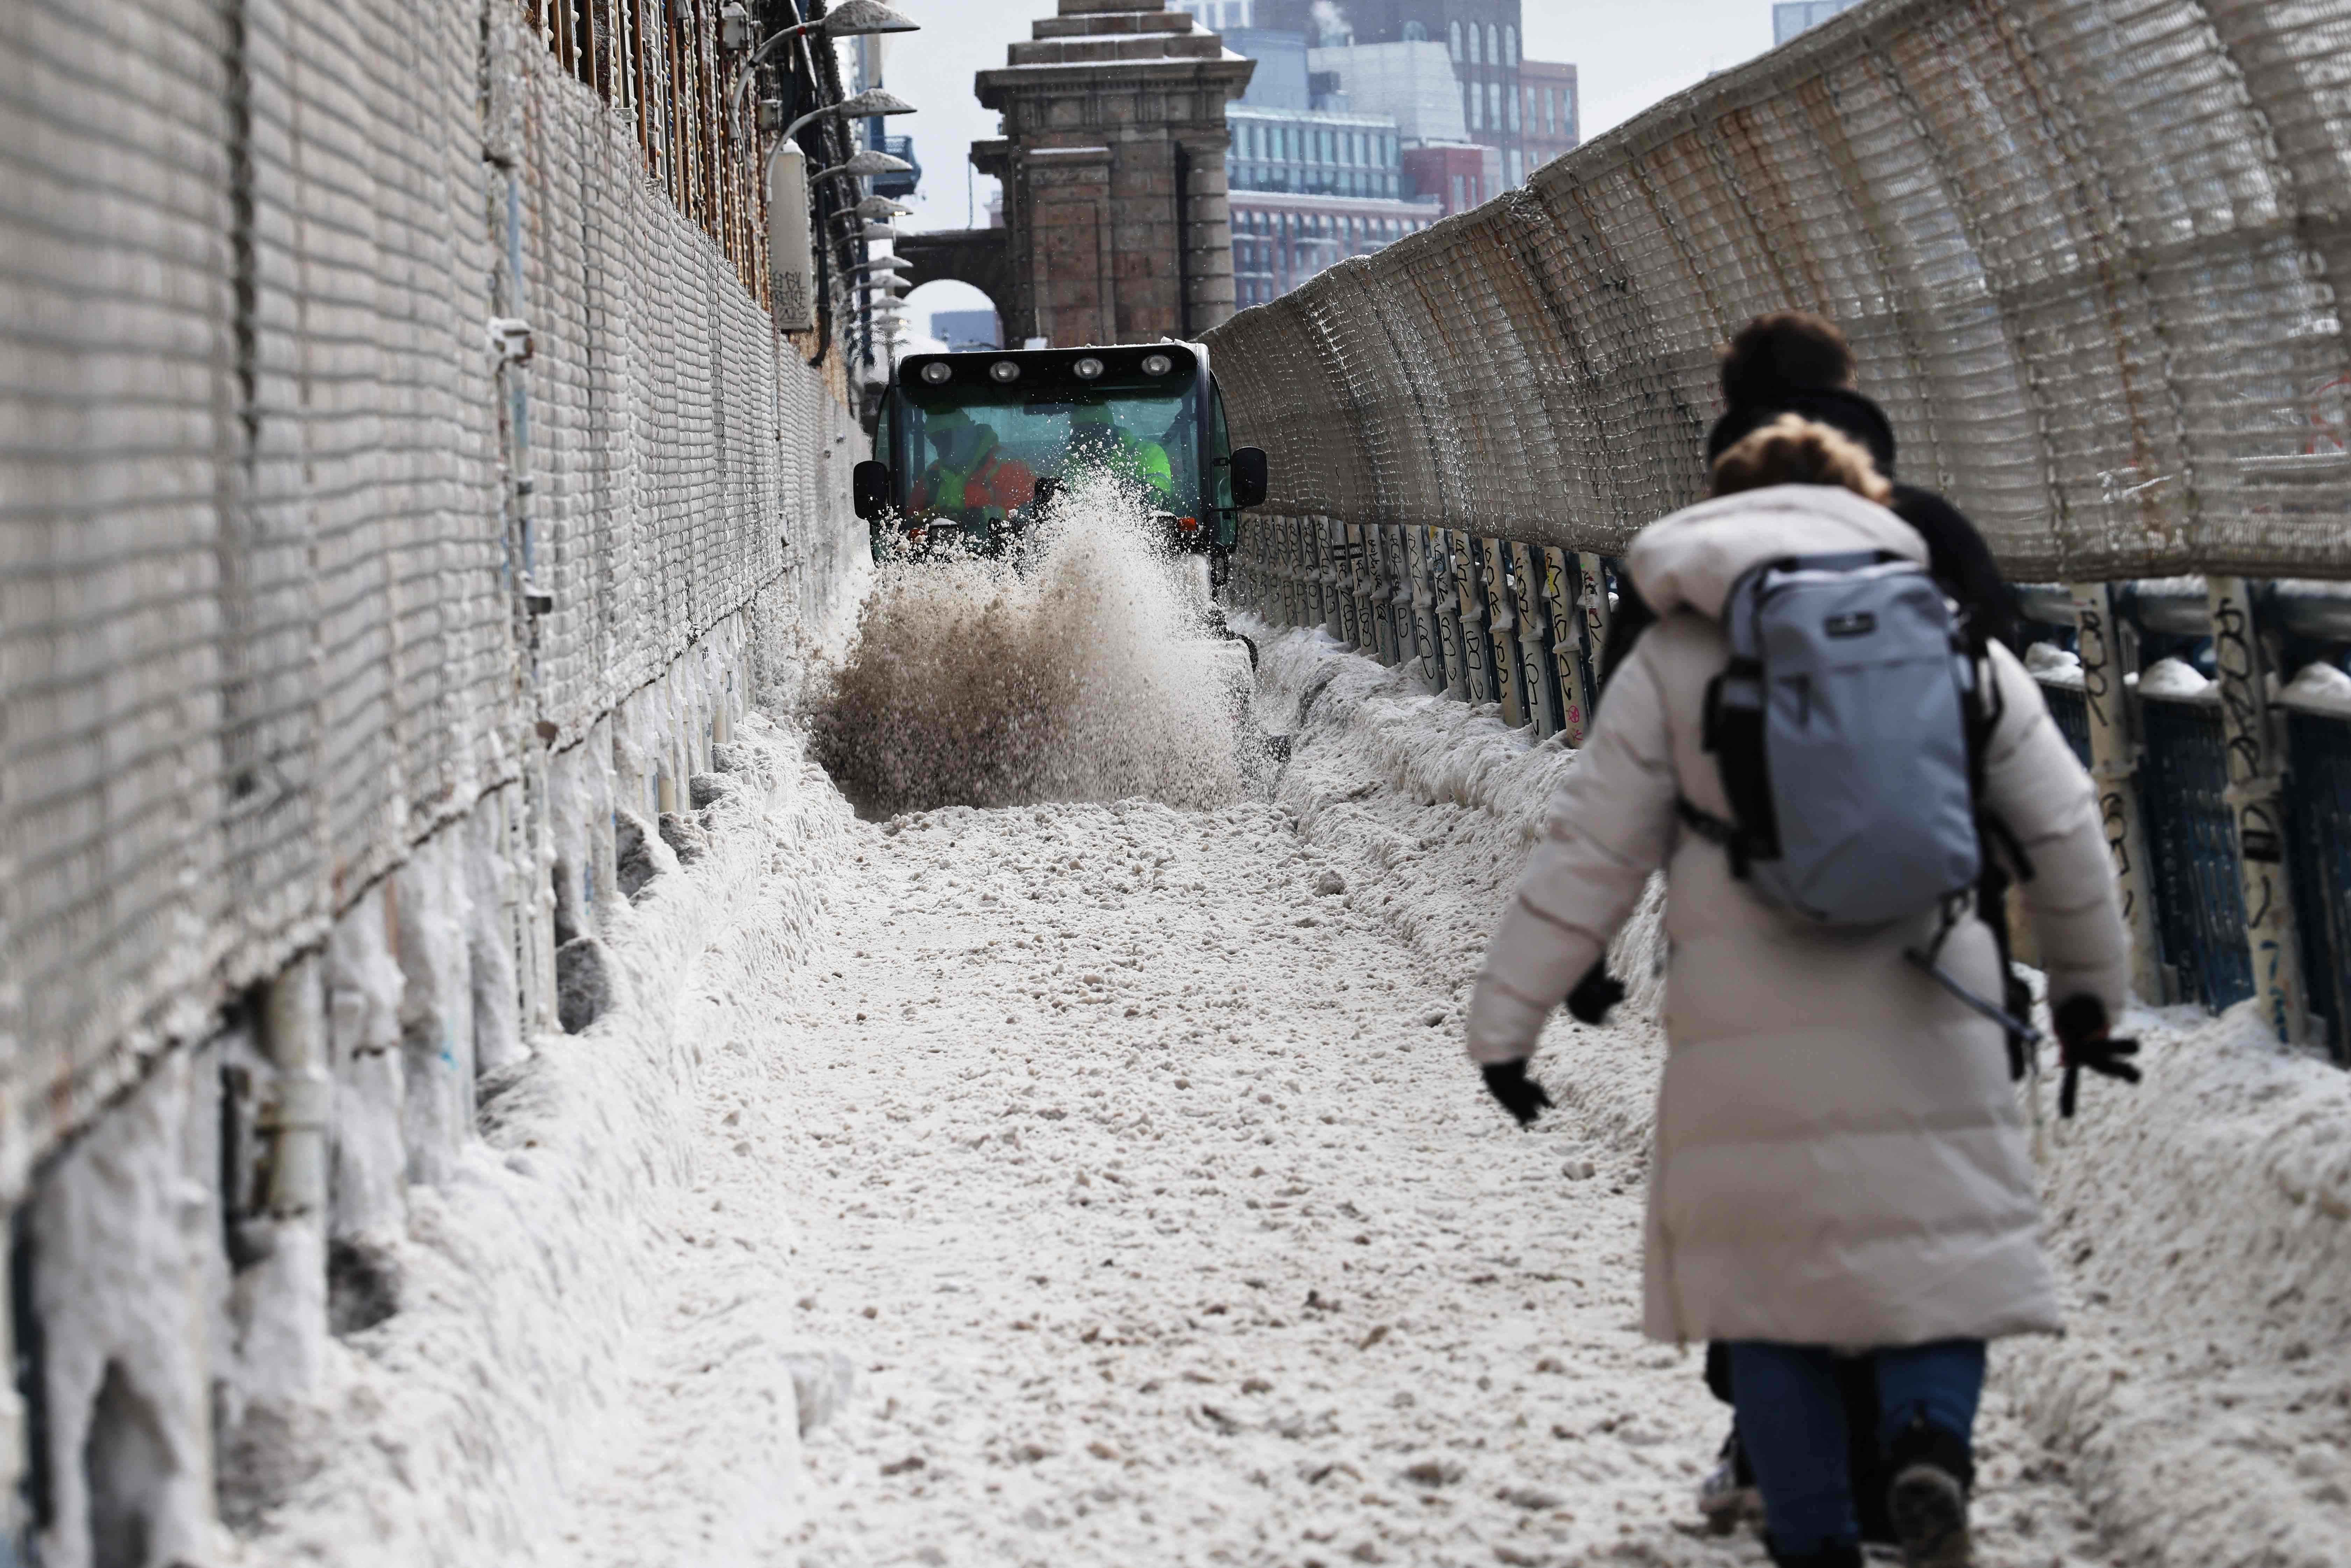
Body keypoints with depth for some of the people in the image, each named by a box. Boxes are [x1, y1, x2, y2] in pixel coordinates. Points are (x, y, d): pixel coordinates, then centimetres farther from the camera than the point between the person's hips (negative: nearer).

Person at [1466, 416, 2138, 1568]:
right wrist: (2089, 988, 27)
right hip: (1926, 1029, 1)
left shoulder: (1674, 658, 4)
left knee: (1768, 1271, 11)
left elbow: (1587, 857, 0)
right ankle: (1932, 1437, -18)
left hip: (1749, 1039, -1)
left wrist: (1504, 1020, 5)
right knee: (1939, 1247, 10)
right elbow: (2062, 830, 13)